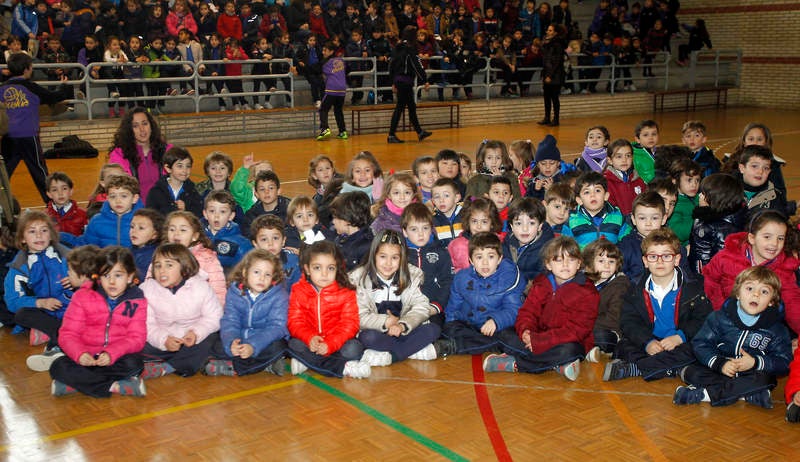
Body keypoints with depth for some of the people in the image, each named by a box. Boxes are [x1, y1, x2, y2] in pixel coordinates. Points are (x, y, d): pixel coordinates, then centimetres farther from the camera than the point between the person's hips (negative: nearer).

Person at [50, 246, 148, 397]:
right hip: (86, 357, 1)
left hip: (116, 357, -1)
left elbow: (136, 338, -6)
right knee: (58, 367, -27)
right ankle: (115, 387, -27)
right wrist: (80, 354, -24)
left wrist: (111, 354, -26)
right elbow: (68, 334, -2)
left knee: (133, 363, -33)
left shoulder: (137, 302, 1)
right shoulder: (83, 296, 3)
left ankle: (73, 384, -24)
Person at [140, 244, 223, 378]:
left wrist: (196, 333, -28)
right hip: (163, 339, 1)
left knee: (213, 338, -29)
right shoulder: (147, 289, -9)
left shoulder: (201, 287, -11)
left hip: (194, 338, 0)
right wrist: (164, 340, -31)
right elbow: (147, 324, -13)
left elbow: (214, 317, -9)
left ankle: (163, 368, -25)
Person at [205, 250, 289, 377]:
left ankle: (232, 367, -22)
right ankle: (266, 365, -20)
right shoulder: (234, 292, -3)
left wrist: (253, 346, -36)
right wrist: (231, 343, -32)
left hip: (266, 340, -3)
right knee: (216, 347, -21)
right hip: (239, 339, 3)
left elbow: (276, 326, -20)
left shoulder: (279, 295, -12)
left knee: (277, 347, -34)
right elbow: (229, 322, -9)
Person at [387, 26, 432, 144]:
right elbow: (417, 65, -16)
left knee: (411, 106, 15)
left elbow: (391, 63, 16)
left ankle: (419, 132, 24)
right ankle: (391, 135, -4)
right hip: (406, 81, -9)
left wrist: (393, 82, 20)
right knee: (400, 107, -5)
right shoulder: (410, 48, -13)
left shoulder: (398, 47, 12)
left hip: (398, 80, 9)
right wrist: (425, 81, -13)